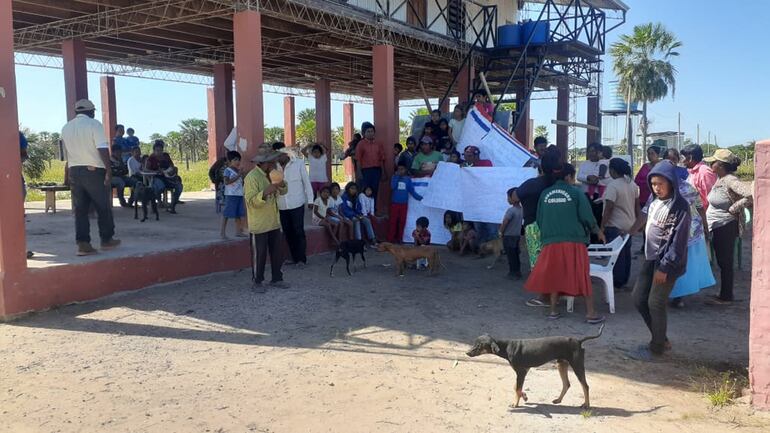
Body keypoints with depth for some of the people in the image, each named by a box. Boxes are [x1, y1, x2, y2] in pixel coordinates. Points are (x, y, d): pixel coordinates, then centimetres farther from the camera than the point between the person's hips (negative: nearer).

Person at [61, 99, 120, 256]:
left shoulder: (66, 128, 11)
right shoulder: (94, 124, -6)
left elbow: (66, 154, 17)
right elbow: (103, 149, -16)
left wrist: (67, 175, 25)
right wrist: (108, 170, -15)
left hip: (74, 172, 5)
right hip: (94, 171, -5)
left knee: (80, 209, 6)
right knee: (103, 207, 8)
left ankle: (83, 244, 1)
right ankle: (107, 240, 16)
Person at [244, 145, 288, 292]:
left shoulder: (272, 173, 7)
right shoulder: (252, 177, -19)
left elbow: (283, 192, 14)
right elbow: (251, 201, -24)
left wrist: (282, 185, -8)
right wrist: (265, 192, -37)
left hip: (274, 223, 8)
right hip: (259, 225, -8)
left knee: (276, 252, 14)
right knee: (259, 254, 2)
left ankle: (276, 278, 26)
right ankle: (257, 282, 15)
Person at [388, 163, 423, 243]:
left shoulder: (408, 179, 4)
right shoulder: (394, 178, 2)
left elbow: (412, 191, 5)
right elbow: (393, 186, -16)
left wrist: (420, 197, -3)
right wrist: (397, 176, -14)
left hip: (404, 204, 1)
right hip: (394, 203, -1)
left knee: (402, 222, 4)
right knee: (393, 221, -3)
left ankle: (399, 239, 11)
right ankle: (390, 239, -1)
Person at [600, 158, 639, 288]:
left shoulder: (613, 185, -19)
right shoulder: (632, 184, 4)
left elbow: (609, 208, -22)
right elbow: (637, 205, 11)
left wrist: (602, 226, -17)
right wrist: (637, 220, 22)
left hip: (615, 226, -8)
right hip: (629, 225, 8)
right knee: (626, 252, 17)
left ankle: (617, 282, 9)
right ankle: (624, 279, 28)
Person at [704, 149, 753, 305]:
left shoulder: (730, 180, -21)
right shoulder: (719, 179, 7)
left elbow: (751, 195, -33)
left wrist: (733, 209, -22)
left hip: (726, 227, -9)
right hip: (717, 227, 9)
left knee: (725, 262, 1)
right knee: (722, 262, 16)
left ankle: (726, 297, 11)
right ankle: (724, 294, 27)